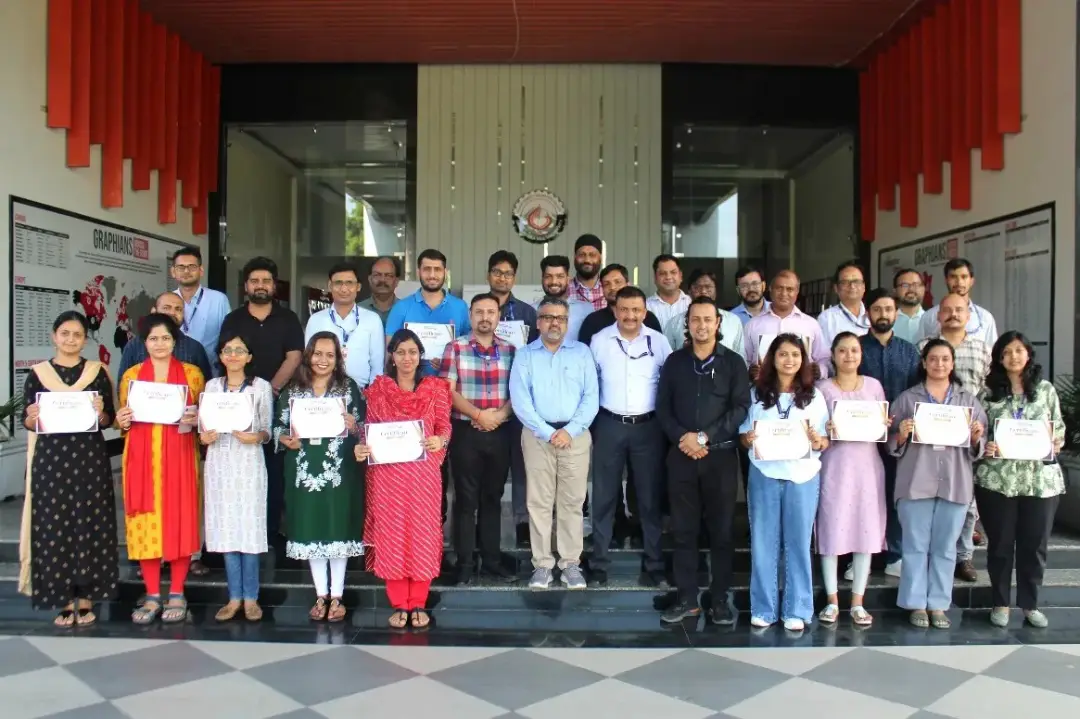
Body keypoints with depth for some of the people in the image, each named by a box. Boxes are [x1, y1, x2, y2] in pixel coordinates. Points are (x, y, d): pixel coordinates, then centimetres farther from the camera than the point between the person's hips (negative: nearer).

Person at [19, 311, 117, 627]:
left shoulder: (98, 371, 5)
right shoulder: (37, 373, 5)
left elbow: (109, 420, 4)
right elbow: (26, 421, 5)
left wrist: (100, 411, -17)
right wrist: (32, 417, -16)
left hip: (91, 459, 0)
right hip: (50, 460, 1)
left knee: (90, 525, 1)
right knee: (54, 527, 1)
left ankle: (86, 598, 12)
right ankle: (65, 600, 12)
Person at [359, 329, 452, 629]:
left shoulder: (435, 388, 5)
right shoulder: (378, 388, 6)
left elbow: (444, 426, 3)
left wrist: (440, 440, -18)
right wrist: (361, 448, -13)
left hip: (423, 472, 0)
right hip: (387, 472, 0)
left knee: (422, 533, 3)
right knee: (391, 533, 4)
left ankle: (418, 604, 15)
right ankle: (399, 605, 15)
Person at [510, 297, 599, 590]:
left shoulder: (582, 352, 7)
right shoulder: (525, 355, 5)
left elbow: (591, 397, 0)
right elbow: (520, 400, -4)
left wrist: (570, 431, -11)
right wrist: (548, 433, -12)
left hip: (576, 435, 0)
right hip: (538, 435, 0)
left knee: (572, 502, 4)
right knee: (539, 502, 3)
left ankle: (571, 564, 12)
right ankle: (542, 564, 11)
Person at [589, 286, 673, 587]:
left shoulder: (659, 341, 0)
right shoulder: (599, 340, -2)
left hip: (648, 427, 0)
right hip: (609, 426, 0)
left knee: (650, 497, 7)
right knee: (604, 496, 6)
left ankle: (654, 565, 18)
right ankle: (598, 564, 16)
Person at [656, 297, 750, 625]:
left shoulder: (733, 362, 4)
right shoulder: (675, 361, 10)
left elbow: (741, 408, -5)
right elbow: (662, 407, 6)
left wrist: (704, 437, -13)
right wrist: (682, 438, -11)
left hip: (721, 455, -1)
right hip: (681, 455, 2)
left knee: (721, 530, 4)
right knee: (683, 530, 5)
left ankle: (720, 599, 15)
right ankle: (687, 598, 15)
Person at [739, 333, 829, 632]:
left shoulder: (814, 396, 7)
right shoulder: (756, 393, 6)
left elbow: (826, 441, 7)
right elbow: (742, 434, 7)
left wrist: (818, 441, -15)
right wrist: (748, 439, -14)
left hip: (802, 476, 0)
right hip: (764, 475, 0)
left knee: (798, 543, 5)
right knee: (763, 542, 4)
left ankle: (797, 610, 14)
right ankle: (763, 609, 13)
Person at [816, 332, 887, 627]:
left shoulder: (874, 386, 9)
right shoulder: (823, 388, 2)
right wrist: (825, 431, -19)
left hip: (866, 464, 2)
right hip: (834, 464, -2)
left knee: (866, 530, 4)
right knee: (832, 530, -2)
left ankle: (858, 602, 13)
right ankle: (832, 600, 9)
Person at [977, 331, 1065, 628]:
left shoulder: (1046, 389, 7)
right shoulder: (988, 392, 2)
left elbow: (1059, 428, 11)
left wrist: (1056, 443, -10)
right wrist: (984, 446, -17)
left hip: (1040, 478, 1)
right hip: (997, 479, -1)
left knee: (1035, 544, 7)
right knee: (1000, 543, 7)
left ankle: (1030, 604, 22)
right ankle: (1000, 603, 20)